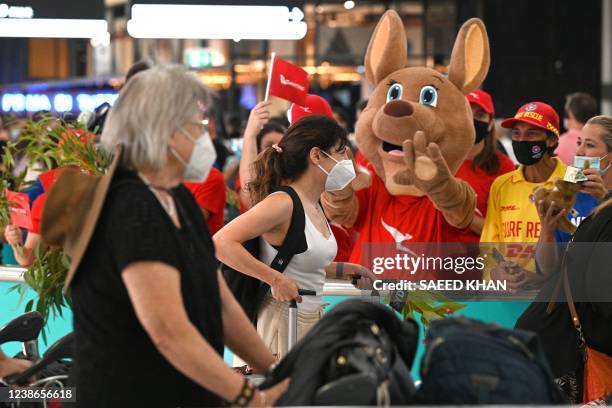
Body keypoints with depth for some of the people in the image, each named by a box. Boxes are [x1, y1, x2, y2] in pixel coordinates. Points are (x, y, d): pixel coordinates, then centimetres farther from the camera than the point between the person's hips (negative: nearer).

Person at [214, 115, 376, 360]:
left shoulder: (314, 206, 11)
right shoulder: (282, 202, -15)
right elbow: (222, 242, -22)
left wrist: (342, 270, 15)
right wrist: (277, 279, -23)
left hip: (312, 319, 8)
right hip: (284, 320, -8)